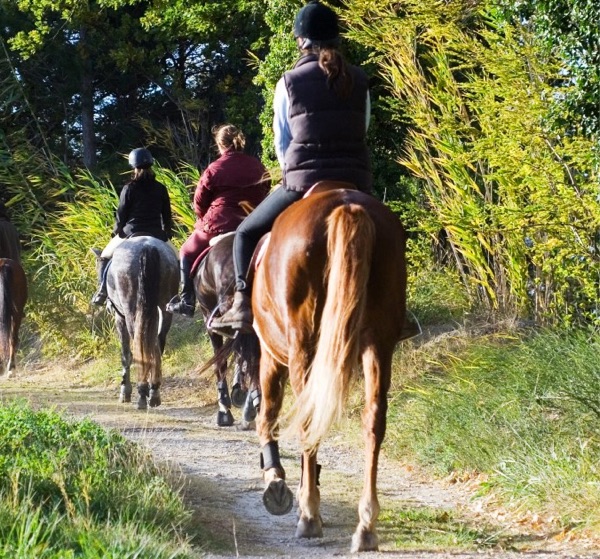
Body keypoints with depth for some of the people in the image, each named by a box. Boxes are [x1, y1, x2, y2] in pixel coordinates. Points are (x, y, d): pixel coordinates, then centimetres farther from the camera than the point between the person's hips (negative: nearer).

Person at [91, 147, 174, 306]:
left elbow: (121, 214, -4)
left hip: (131, 233, -2)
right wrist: (167, 233, 18)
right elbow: (167, 215, 6)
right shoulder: (161, 189, 2)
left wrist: (116, 231, 11)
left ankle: (102, 289, 0)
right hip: (156, 236, 2)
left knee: (105, 257, 17)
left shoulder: (129, 189, -7)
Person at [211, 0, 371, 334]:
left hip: (304, 182, -3)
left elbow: (282, 143, 8)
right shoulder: (360, 81, 7)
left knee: (247, 234, 16)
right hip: (356, 182, 3)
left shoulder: (290, 83, 0)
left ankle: (243, 306, 0)